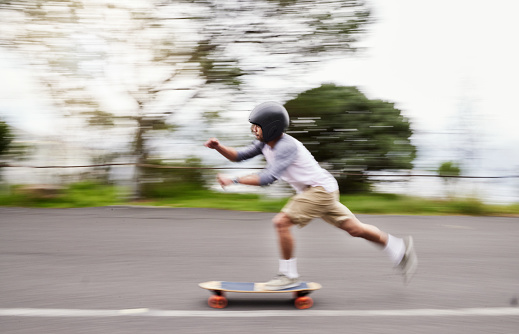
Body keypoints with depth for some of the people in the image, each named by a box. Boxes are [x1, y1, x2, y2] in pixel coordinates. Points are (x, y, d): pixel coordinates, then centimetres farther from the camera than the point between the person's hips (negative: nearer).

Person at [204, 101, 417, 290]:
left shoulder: (287, 146, -25)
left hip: (320, 188, -9)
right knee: (354, 229, 14)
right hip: (310, 190, 9)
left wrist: (234, 180, -30)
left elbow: (268, 178, -33)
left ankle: (289, 275, -2)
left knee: (281, 222, -16)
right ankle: (400, 249, 28)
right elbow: (238, 156, 6)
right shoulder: (265, 143, 2)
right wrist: (218, 147, -12)